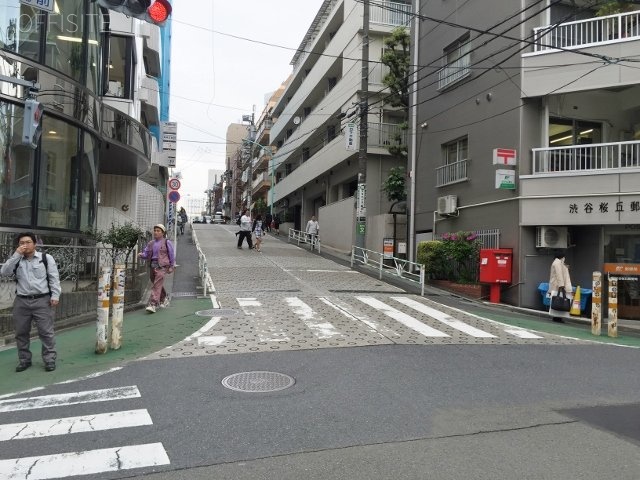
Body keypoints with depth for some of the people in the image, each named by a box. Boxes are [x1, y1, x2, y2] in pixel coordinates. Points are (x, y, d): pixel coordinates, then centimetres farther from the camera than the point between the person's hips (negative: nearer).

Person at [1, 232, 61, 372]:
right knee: (21, 332, 11)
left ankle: (49, 359, 7)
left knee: (46, 331, -1)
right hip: (21, 301, 3)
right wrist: (17, 254, -11)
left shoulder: (46, 258, 2)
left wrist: (55, 295, -9)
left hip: (42, 300, -3)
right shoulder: (16, 260, 10)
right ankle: (24, 360, 24)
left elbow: (54, 278, 0)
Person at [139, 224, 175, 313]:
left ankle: (153, 304, -21)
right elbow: (146, 254, 10)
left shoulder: (166, 242, 0)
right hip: (152, 265, 6)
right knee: (157, 285, 19)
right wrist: (141, 255, -13)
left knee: (157, 285, -16)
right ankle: (164, 299, 41)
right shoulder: (151, 243, 13)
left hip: (162, 266, -6)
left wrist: (172, 266, 1)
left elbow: (172, 255, 2)